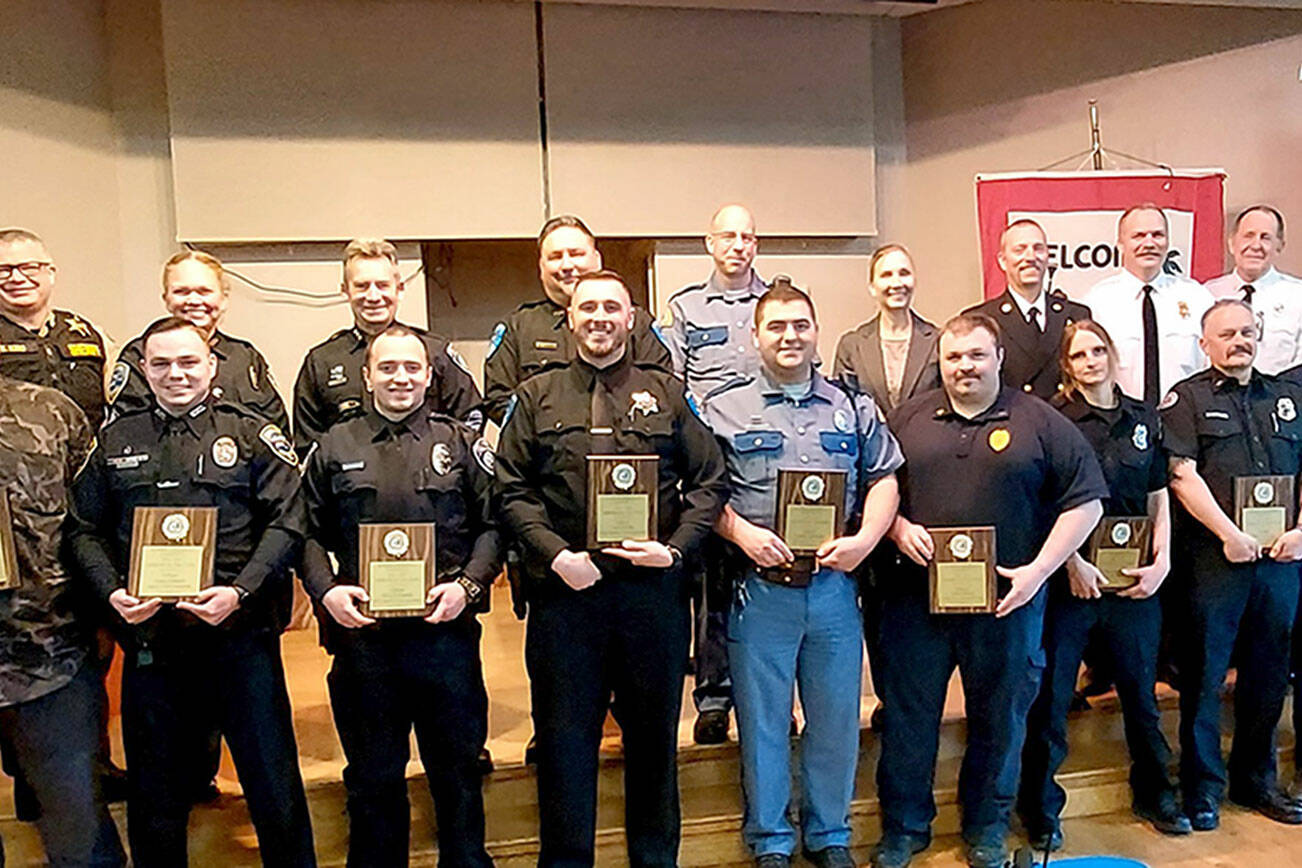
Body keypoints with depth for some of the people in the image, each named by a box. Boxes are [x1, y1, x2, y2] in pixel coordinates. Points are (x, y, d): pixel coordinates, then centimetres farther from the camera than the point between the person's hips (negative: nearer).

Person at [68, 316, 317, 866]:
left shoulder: (253, 435, 2)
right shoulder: (115, 441, 11)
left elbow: (287, 522, -5)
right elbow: (85, 529, 10)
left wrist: (240, 591, -17)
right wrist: (112, 594, -6)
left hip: (241, 631, -2)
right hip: (149, 636, 3)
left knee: (271, 775, 6)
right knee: (154, 789, 16)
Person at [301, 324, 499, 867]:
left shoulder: (461, 443, 6)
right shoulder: (335, 447, 9)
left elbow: (492, 526, 3)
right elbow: (310, 533, 8)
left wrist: (467, 585, -11)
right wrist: (325, 590, -8)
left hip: (446, 630, 0)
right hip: (361, 633, 1)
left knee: (457, 766, 11)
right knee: (373, 775, 14)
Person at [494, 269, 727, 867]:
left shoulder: (667, 394, 10)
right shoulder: (537, 396, 8)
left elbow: (709, 481, 7)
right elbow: (512, 489, 2)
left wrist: (675, 548, -7)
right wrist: (556, 554, -11)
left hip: (654, 589, 1)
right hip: (564, 591, -1)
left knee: (653, 732, 14)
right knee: (564, 735, 8)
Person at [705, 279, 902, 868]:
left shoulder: (852, 409, 11)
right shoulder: (725, 411, 3)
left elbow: (884, 480, 9)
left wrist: (864, 538, -6)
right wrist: (742, 532, -15)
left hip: (835, 585, 2)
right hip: (760, 589, -2)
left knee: (837, 719, 11)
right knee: (763, 722, 8)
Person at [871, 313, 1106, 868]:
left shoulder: (1040, 422, 1)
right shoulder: (908, 418, 7)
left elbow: (1085, 501, 0)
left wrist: (1038, 570, -8)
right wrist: (898, 528, -8)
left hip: (1005, 599, -1)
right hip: (915, 597, 1)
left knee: (999, 717, 12)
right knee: (908, 712, 9)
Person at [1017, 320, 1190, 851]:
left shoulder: (1144, 419, 9)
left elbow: (1158, 498, 13)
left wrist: (1161, 562, 2)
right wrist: (1072, 562, -13)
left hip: (1134, 579, 4)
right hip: (1070, 578, -4)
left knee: (1141, 690, 17)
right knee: (1050, 697, 3)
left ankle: (1153, 793, 37)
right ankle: (1041, 808, 18)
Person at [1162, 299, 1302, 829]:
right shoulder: (1187, 399, 2)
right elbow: (1183, 476, -8)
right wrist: (1229, 535, -14)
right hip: (1215, 555, -4)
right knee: (1205, 675, 2)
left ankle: (1256, 780, 28)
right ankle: (1203, 787, 13)